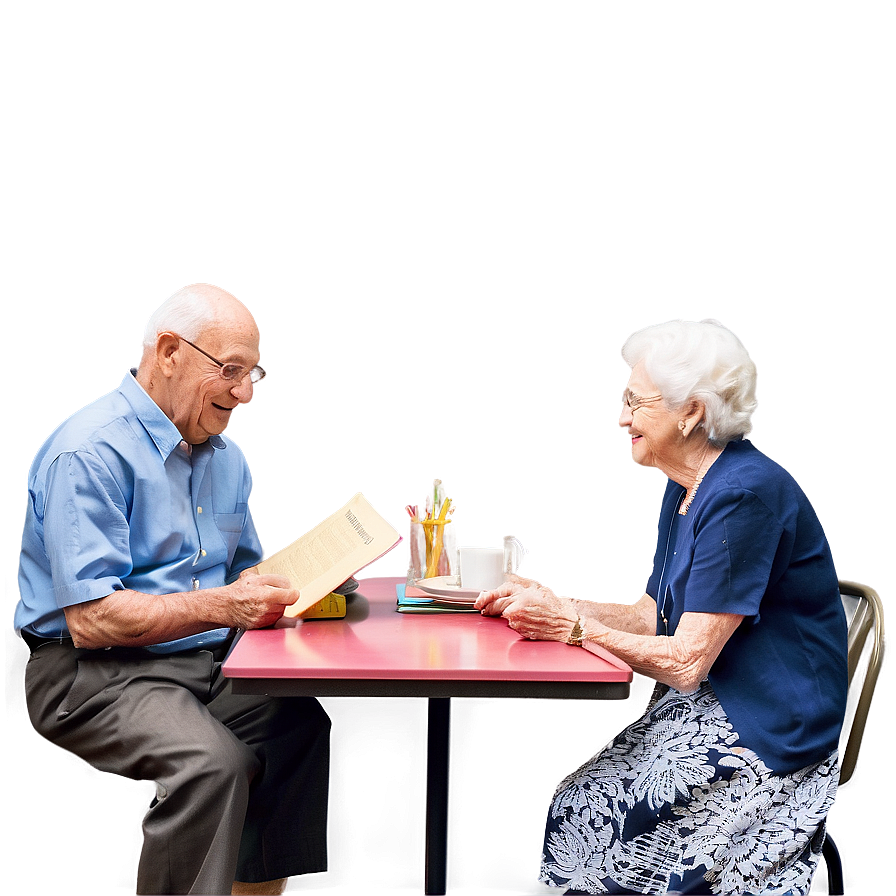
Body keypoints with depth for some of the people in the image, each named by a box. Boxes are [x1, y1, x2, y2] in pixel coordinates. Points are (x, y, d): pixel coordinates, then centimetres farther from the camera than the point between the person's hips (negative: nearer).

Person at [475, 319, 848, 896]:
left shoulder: (745, 493, -22)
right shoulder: (685, 491, 9)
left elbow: (687, 662, -22)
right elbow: (655, 616, 10)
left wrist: (572, 624, -17)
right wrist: (550, 603, 1)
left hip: (766, 736, -8)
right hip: (701, 707, 8)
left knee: (591, 827, -12)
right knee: (571, 811, -3)